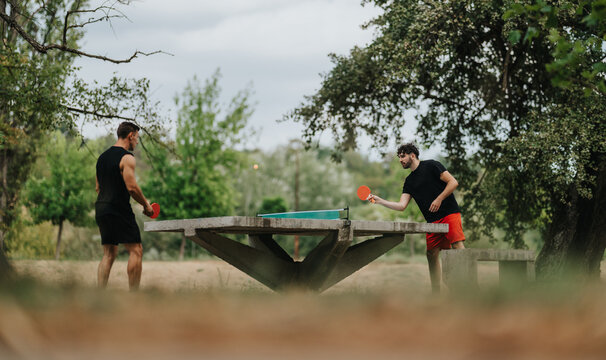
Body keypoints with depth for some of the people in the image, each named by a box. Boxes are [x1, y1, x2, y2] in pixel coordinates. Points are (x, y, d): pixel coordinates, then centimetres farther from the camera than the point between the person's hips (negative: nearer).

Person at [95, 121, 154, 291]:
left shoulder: (102, 157, 17)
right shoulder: (126, 157, -10)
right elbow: (132, 187, -17)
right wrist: (146, 204, -4)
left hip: (101, 209, 9)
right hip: (119, 210, -9)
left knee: (109, 253, 11)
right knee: (136, 250, -4)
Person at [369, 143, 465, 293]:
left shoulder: (431, 166, 0)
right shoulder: (409, 181, 18)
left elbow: (453, 182, -6)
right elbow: (401, 205, 10)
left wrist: (439, 199, -13)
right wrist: (379, 200, 2)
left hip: (450, 213, -6)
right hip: (433, 221, 6)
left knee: (458, 246, -18)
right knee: (432, 255, 1)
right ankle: (436, 293, 5)